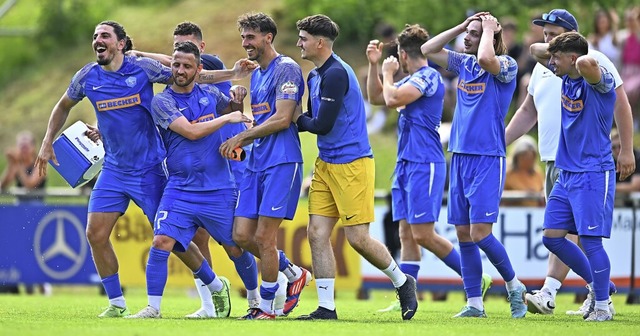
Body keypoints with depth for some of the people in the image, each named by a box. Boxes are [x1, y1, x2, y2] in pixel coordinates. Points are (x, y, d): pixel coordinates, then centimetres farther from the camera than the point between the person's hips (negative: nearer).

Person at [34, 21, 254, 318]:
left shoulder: (143, 68, -9)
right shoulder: (87, 77, 0)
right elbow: (63, 107, 19)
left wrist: (233, 73, -8)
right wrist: (47, 144, 16)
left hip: (150, 168, -4)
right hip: (114, 169, 4)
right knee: (96, 234, -7)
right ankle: (116, 303, 6)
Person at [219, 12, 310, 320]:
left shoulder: (286, 69, -8)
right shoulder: (256, 74, 20)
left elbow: (281, 119, -16)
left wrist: (240, 136, -11)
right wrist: (239, 143, 8)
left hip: (281, 162, -9)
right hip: (257, 163, 9)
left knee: (264, 237, -8)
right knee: (242, 235, 2)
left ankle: (266, 306, 3)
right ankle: (294, 274, 22)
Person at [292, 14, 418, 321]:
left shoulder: (336, 74, -18)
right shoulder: (315, 76, 13)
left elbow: (323, 124, -20)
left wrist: (298, 119, -1)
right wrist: (299, 120, -2)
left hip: (351, 164, -9)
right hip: (325, 165, 9)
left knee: (357, 238, -5)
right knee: (317, 234, 0)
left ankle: (402, 282, 17)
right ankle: (326, 307, 2)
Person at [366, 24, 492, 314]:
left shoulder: (428, 76, -12)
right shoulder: (412, 80, 17)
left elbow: (392, 99, -21)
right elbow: (376, 98, 27)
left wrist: (388, 74, -3)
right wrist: (373, 64, 16)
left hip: (425, 165, -10)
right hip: (406, 164, 10)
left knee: (423, 234, -11)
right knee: (407, 234, 4)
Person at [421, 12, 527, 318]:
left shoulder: (506, 66, -9)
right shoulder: (463, 63, 12)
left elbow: (485, 59, -30)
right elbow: (427, 50, 16)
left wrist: (489, 29, -13)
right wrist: (461, 26, 9)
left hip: (488, 159, -7)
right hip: (460, 157, 7)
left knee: (479, 233, -12)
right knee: (463, 234, 5)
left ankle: (514, 286, 9)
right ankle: (474, 304, 10)